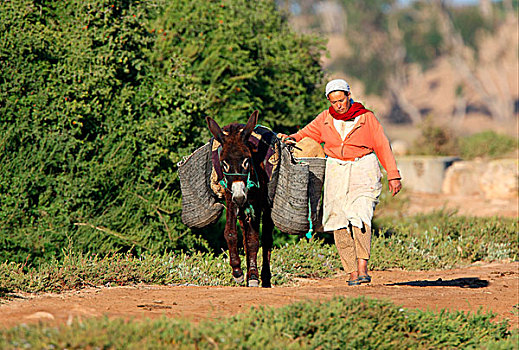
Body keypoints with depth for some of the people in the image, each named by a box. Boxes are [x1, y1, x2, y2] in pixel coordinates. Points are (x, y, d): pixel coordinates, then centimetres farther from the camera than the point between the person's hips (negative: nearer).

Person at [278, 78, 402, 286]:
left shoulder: (365, 117, 1)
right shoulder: (325, 119, 9)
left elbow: (382, 146, 2)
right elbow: (308, 133, 23)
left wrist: (393, 175, 0)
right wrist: (292, 138, 2)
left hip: (363, 170, -3)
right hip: (336, 172, 3)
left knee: (359, 217, -22)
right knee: (339, 222, -5)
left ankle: (362, 267, -24)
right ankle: (352, 271, 0)